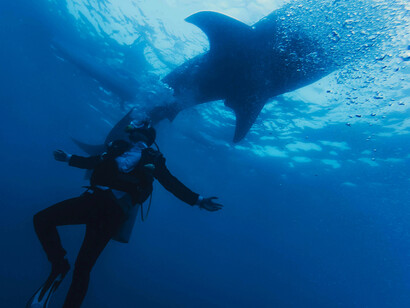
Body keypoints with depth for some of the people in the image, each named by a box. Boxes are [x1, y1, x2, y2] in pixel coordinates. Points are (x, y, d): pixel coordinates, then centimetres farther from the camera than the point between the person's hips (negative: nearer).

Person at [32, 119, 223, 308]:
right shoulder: (119, 146, 28)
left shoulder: (152, 158, 15)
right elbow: (93, 162, 40)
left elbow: (172, 183, 11)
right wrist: (68, 158, 47)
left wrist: (198, 200, 4)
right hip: (93, 198, 5)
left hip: (116, 209, -5)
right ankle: (59, 265, 11)